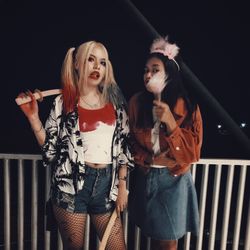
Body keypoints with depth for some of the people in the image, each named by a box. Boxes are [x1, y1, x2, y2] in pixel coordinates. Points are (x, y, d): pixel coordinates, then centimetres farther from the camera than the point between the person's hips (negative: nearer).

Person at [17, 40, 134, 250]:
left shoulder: (115, 101, 4)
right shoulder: (63, 102, -2)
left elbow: (124, 144, 4)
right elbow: (50, 148, 0)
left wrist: (122, 184, 2)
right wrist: (33, 116, -9)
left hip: (106, 182, 2)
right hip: (71, 183, -1)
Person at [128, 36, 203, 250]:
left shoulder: (187, 107, -12)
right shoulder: (136, 102, -5)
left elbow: (192, 151, -13)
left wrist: (170, 122, -25)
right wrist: (145, 160, -8)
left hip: (173, 181, -2)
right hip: (145, 178, 2)